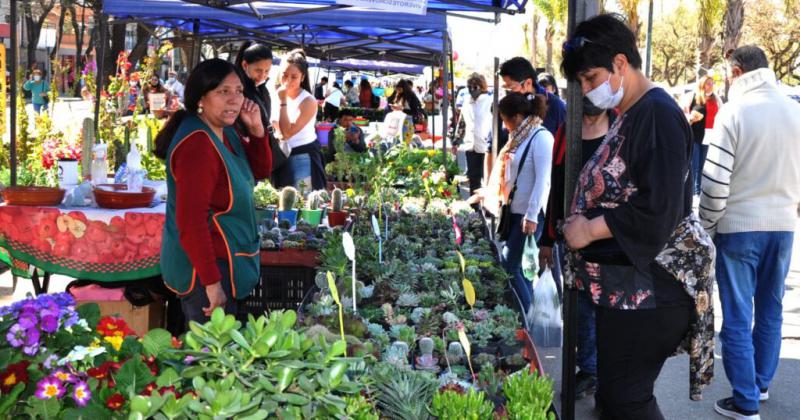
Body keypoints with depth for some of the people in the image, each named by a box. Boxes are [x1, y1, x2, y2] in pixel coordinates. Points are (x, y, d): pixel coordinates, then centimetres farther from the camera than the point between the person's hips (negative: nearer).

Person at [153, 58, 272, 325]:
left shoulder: (224, 131, 5)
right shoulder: (196, 145, -24)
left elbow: (261, 171, 16)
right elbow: (191, 222, -27)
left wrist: (257, 130, -2)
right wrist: (211, 281, -26)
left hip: (222, 261, 10)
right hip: (202, 268, -10)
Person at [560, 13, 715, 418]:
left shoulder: (656, 114, -16)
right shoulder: (630, 116, 15)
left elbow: (659, 212, -24)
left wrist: (591, 229, -14)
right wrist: (577, 225, 5)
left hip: (648, 291, -10)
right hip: (621, 284, 10)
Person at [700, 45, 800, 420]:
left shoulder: (734, 111, -12)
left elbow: (715, 180, -14)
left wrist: (706, 224, -1)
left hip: (739, 226, -5)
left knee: (737, 318, 2)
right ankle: (761, 384, 30)